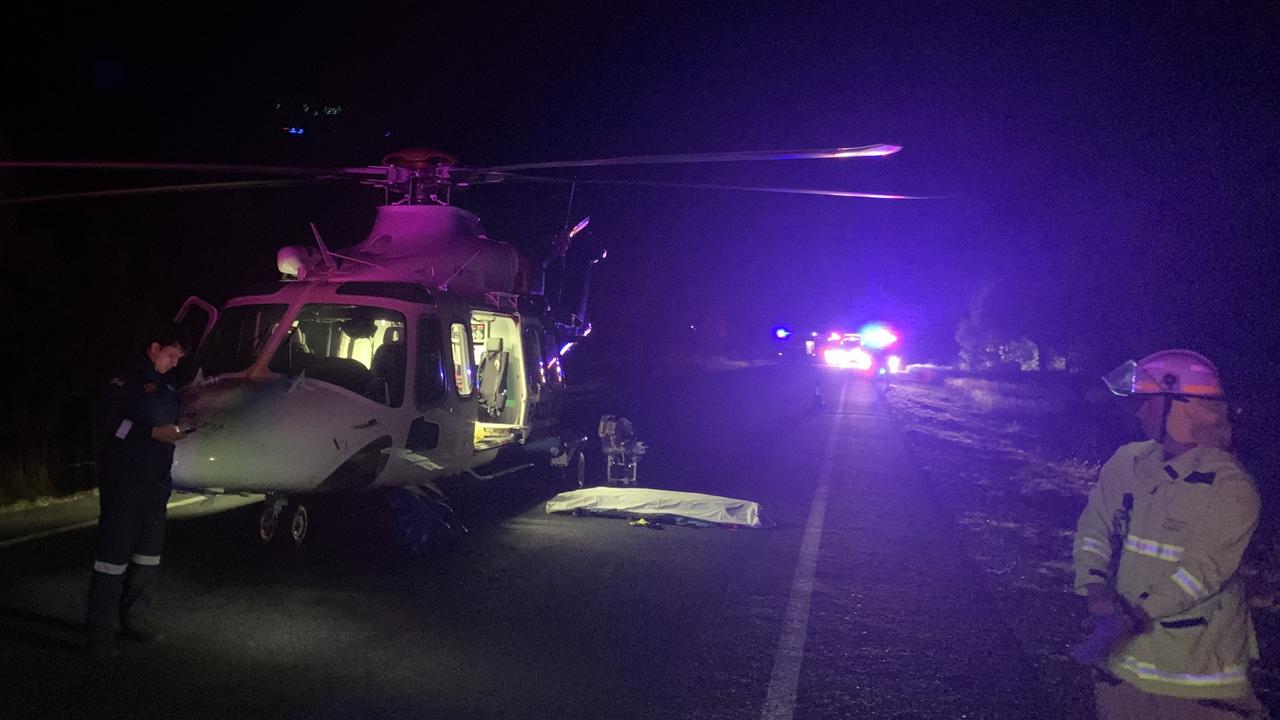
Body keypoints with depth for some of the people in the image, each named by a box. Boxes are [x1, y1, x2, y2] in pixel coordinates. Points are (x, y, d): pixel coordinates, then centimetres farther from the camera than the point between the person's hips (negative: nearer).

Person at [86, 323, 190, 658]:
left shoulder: (168, 385, 16)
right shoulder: (127, 380, -8)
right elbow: (107, 423, -15)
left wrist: (181, 429, 5)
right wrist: (153, 432, -21)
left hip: (156, 480, 8)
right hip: (124, 479, -8)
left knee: (149, 549, 11)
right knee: (115, 550, -6)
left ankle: (135, 618, 22)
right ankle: (100, 629, -1)